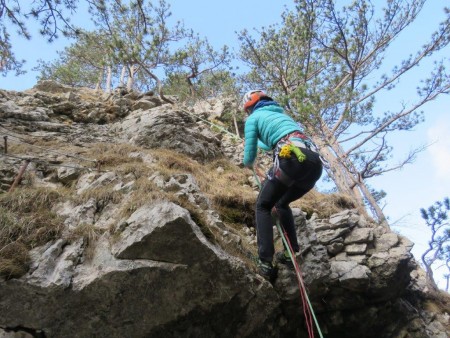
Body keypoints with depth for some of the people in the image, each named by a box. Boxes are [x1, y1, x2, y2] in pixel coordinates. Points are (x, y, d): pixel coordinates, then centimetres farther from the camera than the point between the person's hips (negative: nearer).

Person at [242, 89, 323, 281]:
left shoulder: (254, 118, 17)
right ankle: (290, 253, 19)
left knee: (263, 206, 11)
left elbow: (250, 156, 15)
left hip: (292, 158, -7)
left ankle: (265, 262, -1)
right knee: (282, 204, 27)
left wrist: (248, 163, 40)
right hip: (315, 163, 7)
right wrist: (260, 143, 75)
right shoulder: (281, 113, 37)